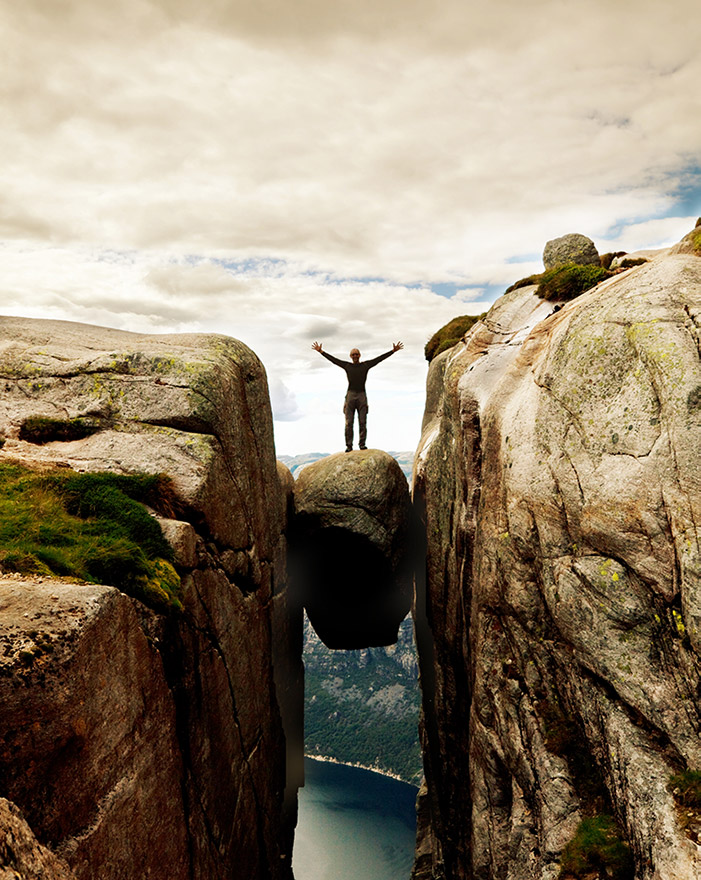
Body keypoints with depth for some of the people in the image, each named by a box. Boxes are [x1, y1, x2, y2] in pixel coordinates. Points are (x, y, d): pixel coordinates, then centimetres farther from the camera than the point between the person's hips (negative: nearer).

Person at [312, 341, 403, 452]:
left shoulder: (366, 365, 11)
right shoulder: (347, 366, 12)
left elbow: (380, 358, 11)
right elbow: (333, 359, 16)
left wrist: (393, 350, 9)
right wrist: (321, 351, 15)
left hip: (362, 396, 0)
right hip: (350, 395, 0)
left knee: (363, 423, -3)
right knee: (348, 423, -3)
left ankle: (362, 444, 1)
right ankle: (349, 445, -1)